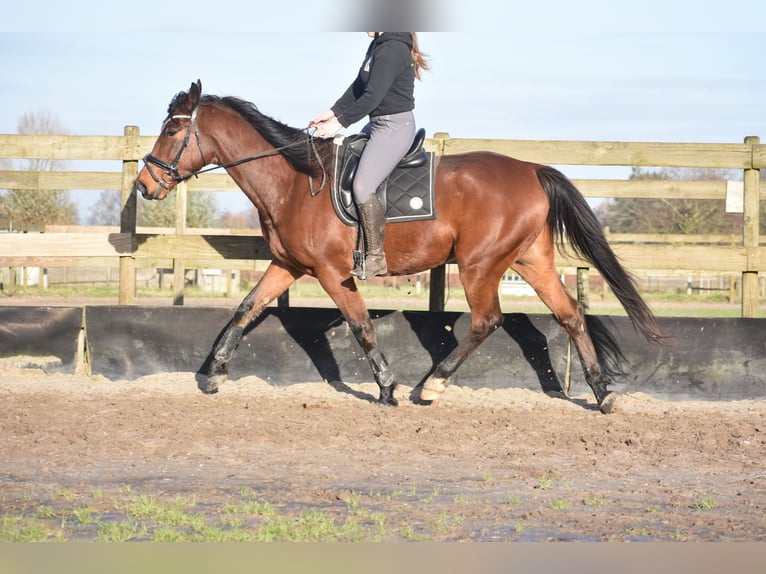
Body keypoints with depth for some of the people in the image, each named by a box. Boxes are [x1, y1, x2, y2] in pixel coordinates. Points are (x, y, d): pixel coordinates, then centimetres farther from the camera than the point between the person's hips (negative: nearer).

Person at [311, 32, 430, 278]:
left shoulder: (391, 50, -20)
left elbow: (372, 96, -24)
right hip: (379, 123, 11)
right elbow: (359, 87, 16)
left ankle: (376, 258, -11)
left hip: (395, 126, -11)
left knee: (363, 187, -18)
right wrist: (332, 113, 9)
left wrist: (339, 123, -19)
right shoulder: (377, 45, 12)